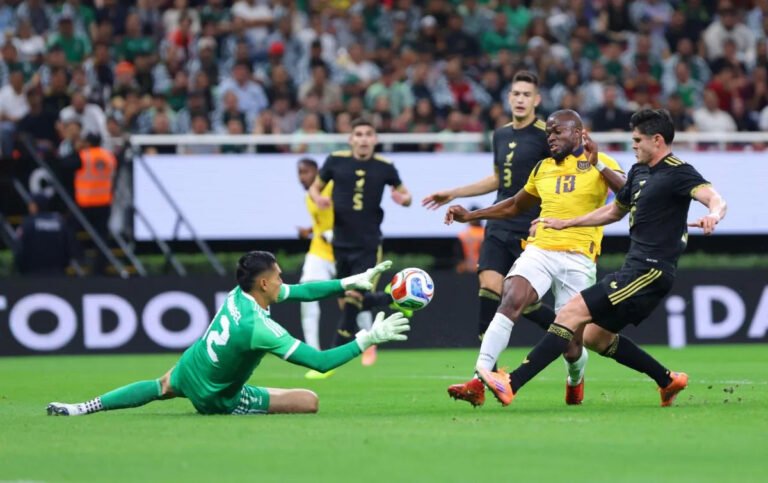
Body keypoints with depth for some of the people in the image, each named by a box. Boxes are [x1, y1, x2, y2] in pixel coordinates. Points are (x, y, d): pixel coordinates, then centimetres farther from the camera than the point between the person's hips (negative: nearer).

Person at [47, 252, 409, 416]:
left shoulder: (238, 294, -11)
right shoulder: (260, 329, -34)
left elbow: (301, 291, 0)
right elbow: (321, 362, -33)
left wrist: (352, 282, -4)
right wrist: (369, 339, -29)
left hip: (187, 369, 7)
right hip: (214, 397, -7)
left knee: (162, 387, 41)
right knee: (309, 401, -8)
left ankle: (81, 408, 33)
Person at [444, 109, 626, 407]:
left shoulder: (599, 164, 2)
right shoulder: (543, 169, 19)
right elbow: (516, 206, 33)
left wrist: (598, 164, -26)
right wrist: (470, 216, 27)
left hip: (578, 258, -4)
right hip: (539, 249, 4)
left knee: (570, 343, 0)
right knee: (510, 302, -25)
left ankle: (575, 379, 38)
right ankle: (478, 383, -31)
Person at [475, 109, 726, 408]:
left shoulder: (678, 173, -10)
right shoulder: (639, 172, 17)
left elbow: (715, 199, -26)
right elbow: (615, 211, 32)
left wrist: (712, 216, -49)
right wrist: (566, 223, 34)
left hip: (650, 271, -10)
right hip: (636, 268, 10)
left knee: (573, 312, -16)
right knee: (595, 336, 15)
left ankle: (512, 384, -21)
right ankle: (668, 381, 21)